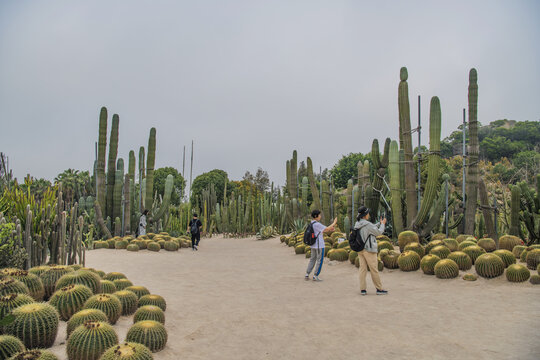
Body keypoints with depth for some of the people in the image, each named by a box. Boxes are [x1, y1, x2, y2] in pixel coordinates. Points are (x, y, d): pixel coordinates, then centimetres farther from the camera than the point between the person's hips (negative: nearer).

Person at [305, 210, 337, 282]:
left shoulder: (311, 224, 11)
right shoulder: (317, 224, -20)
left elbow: (322, 231, 17)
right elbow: (327, 229, -18)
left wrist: (330, 230, 6)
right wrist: (334, 222, -7)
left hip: (313, 245, 9)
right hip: (319, 245, -9)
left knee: (312, 260, 15)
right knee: (319, 261, 1)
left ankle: (307, 275, 13)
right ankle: (315, 276, 4)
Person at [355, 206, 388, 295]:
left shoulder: (357, 224, 6)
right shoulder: (367, 224, -19)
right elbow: (379, 232, -6)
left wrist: (379, 223, 17)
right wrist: (383, 224, 8)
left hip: (360, 249, 7)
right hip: (369, 250, -7)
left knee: (362, 269, 8)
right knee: (374, 270, 2)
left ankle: (362, 289, 8)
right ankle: (379, 289, 12)